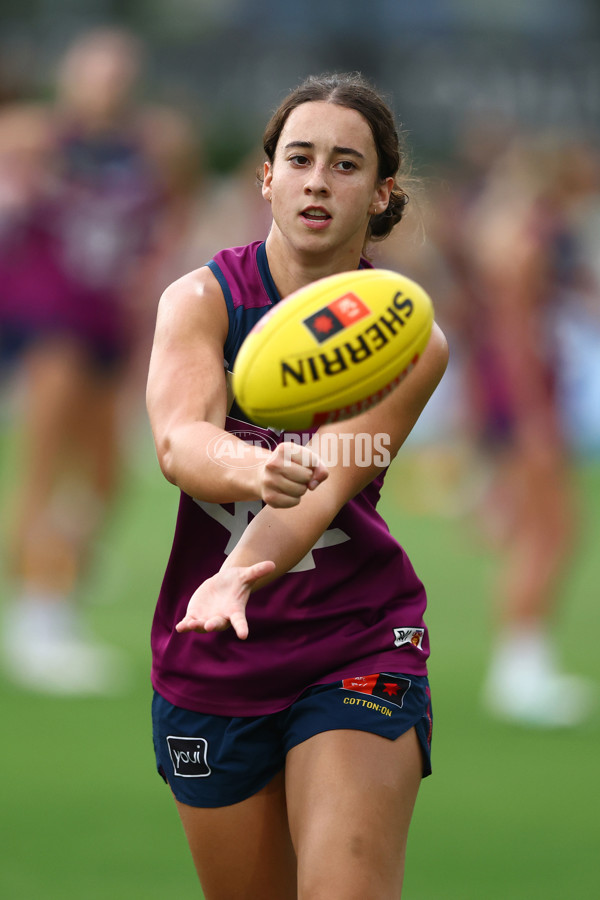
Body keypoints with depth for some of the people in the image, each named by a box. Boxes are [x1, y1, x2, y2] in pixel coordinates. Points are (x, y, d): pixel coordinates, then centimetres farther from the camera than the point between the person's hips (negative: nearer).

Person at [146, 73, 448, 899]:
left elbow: (327, 485, -22)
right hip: (209, 668, 2)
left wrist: (242, 576, -43)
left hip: (358, 645, -2)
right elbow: (178, 439, -25)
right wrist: (251, 469, -49)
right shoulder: (202, 298, -6)